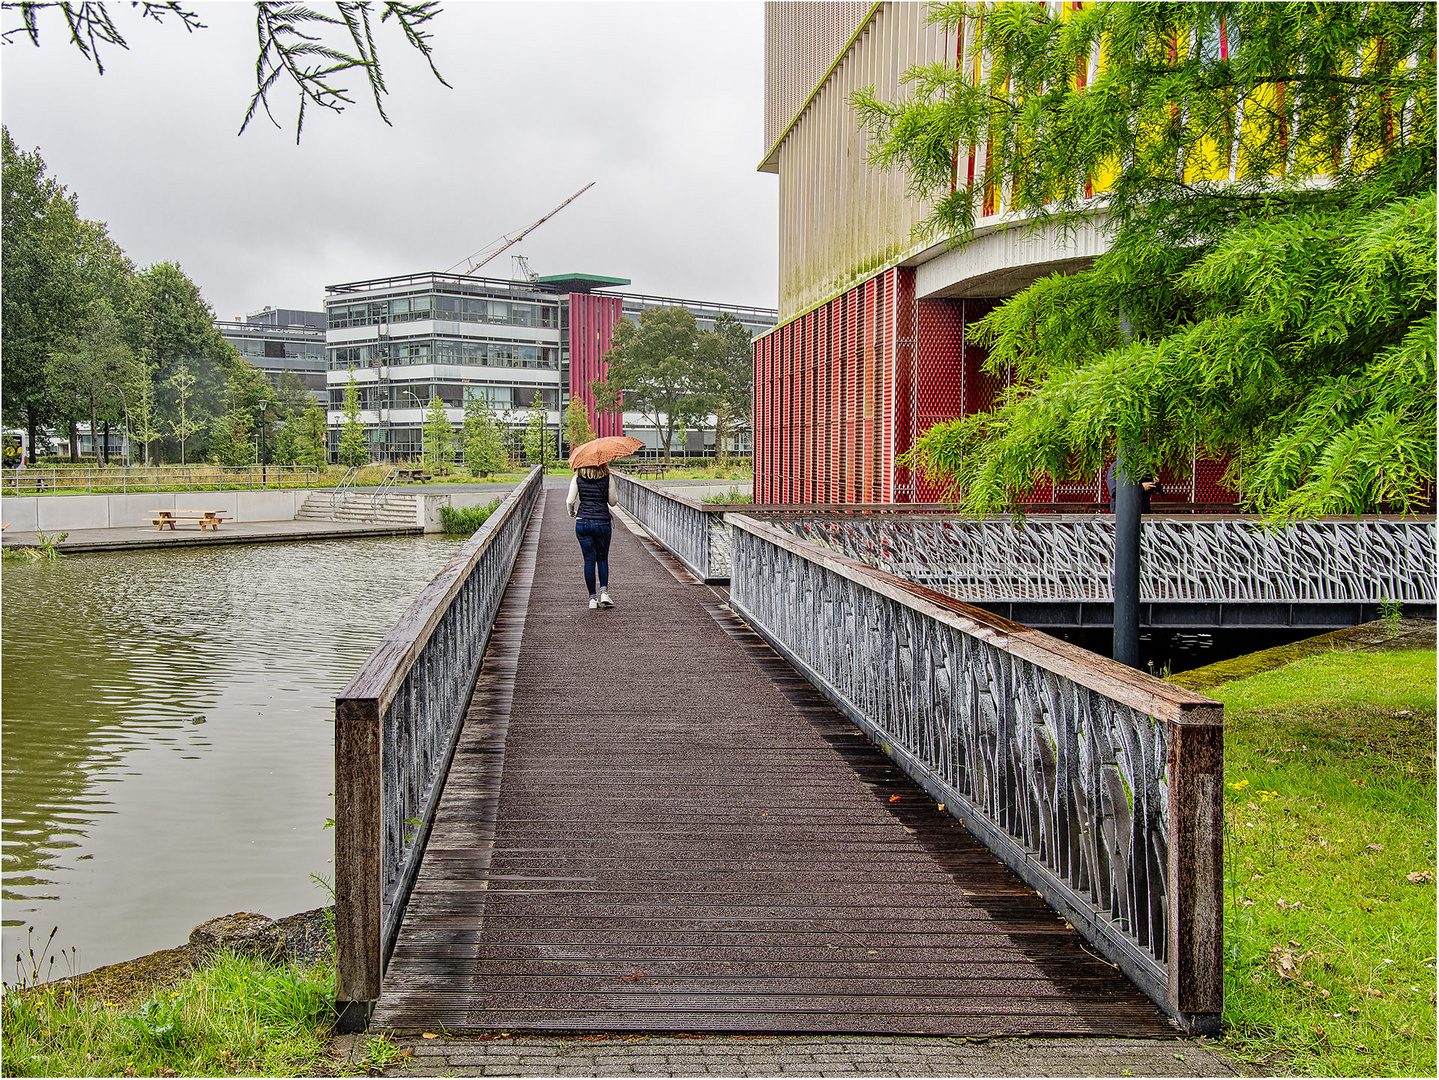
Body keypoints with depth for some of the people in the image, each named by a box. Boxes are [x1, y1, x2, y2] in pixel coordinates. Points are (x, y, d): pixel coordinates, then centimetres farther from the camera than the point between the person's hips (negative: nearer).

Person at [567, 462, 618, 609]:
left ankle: (593, 598, 6)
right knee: (602, 558, 16)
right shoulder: (608, 477, -3)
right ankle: (604, 592, 0)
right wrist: (616, 494, 23)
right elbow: (612, 501, 2)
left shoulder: (577, 477, -1)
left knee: (589, 560, 6)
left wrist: (571, 512, 18)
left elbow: (570, 501, -2)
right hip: (602, 522, -1)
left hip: (582, 522, 1)